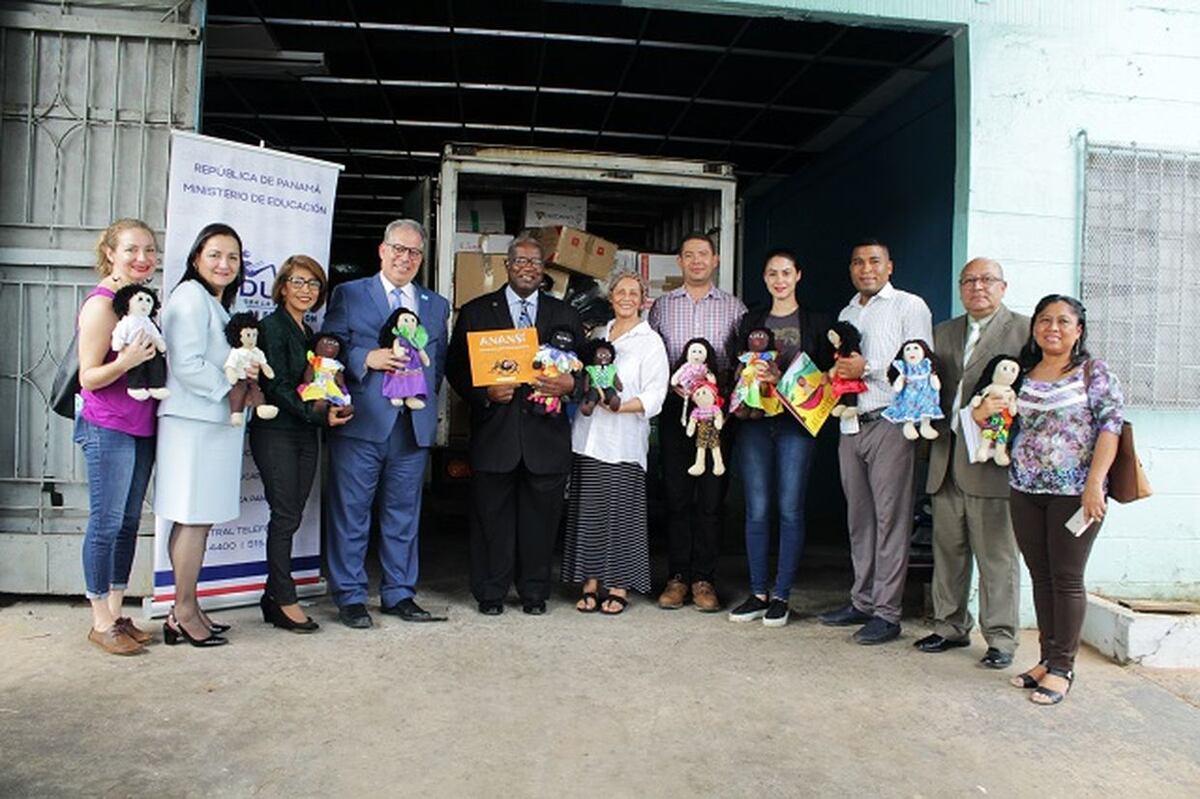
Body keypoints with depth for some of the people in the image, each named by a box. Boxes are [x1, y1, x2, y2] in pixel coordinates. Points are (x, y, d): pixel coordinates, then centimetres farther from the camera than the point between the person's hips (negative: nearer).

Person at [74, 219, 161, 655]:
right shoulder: (101, 303, -12)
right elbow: (88, 378, -13)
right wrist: (126, 361, -29)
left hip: (142, 426, 8)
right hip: (107, 428, -8)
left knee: (130, 522, 12)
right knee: (106, 521, -1)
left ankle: (116, 612, 23)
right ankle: (101, 622, 10)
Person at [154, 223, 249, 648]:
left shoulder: (218, 304, 21)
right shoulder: (190, 298, -9)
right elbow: (187, 365, -17)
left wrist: (245, 378, 6)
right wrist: (232, 383, -9)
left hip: (215, 421, 9)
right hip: (193, 422, -9)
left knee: (199, 518, 10)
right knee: (193, 518, -5)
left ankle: (186, 609, 18)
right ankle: (184, 613, 5)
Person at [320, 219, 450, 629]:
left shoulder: (437, 306, 16)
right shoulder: (348, 295, 6)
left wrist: (426, 393, 4)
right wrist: (366, 359, -15)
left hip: (415, 425, 3)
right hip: (361, 424, -3)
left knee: (404, 514, 11)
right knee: (351, 513, 2)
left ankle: (399, 594, 22)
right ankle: (350, 597, 14)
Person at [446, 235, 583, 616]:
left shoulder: (565, 314, 14)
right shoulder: (475, 312, 8)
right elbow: (456, 367, 5)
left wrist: (570, 383, -9)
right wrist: (484, 392, -12)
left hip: (546, 432, 1)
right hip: (494, 432, -1)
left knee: (541, 516, 7)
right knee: (492, 516, 5)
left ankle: (534, 592, 22)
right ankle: (490, 593, 19)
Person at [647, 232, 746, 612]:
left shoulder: (734, 307, 9)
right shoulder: (661, 306, 11)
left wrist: (725, 386, -11)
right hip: (674, 408, 1)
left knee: (712, 496, 1)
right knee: (676, 493, 3)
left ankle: (704, 578, 11)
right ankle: (677, 576, 12)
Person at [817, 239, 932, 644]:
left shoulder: (909, 306, 1)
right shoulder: (846, 314, 21)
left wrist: (868, 368, -15)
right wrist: (836, 375, 6)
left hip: (890, 424, -7)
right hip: (851, 425, 7)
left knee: (891, 518, -4)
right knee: (859, 518, 10)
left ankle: (886, 613, 1)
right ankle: (862, 602, 20)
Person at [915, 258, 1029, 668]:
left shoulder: (1025, 329, 1)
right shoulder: (944, 332, 18)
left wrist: (997, 410, -21)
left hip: (991, 458, -5)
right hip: (946, 459, 6)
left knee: (996, 553, 1)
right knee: (948, 549, 13)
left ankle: (1001, 637, 12)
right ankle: (950, 626, 25)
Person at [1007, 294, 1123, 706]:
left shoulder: (1095, 372, -1)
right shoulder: (1024, 375, 11)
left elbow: (1111, 426, -9)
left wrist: (1094, 483, -17)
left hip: (1074, 492, -5)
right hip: (1025, 489, 5)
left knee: (1066, 579, 1)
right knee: (1041, 577, 11)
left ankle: (1062, 667, 10)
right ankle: (1047, 658, 21)